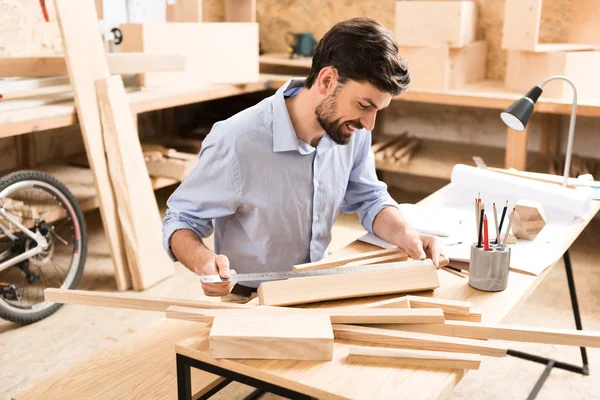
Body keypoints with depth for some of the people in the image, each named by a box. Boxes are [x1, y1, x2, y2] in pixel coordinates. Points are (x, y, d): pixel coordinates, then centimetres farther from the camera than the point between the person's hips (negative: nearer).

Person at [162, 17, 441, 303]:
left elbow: (369, 199, 8)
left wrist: (404, 234, -12)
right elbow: (180, 221, -12)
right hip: (252, 302, -5)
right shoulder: (236, 143, -25)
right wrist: (203, 260, -33)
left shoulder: (351, 130, -8)